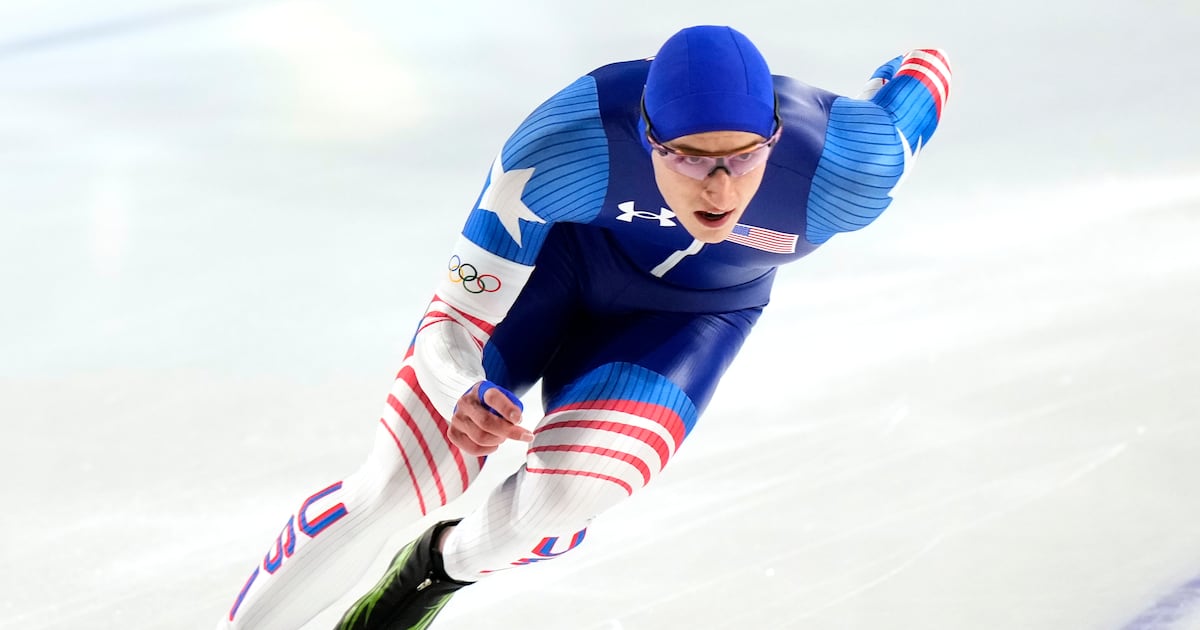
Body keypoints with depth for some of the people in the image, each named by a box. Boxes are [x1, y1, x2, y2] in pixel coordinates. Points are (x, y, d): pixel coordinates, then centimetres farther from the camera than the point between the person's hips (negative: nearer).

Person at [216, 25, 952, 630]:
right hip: (556, 253, -1)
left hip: (691, 315, 1)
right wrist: (467, 395, -54)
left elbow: (926, 70, -14)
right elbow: (454, 324, -31)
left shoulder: (843, 170, -37)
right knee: (392, 486, -10)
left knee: (556, 495, -23)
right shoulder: (566, 145, -40)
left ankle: (449, 563, 12)